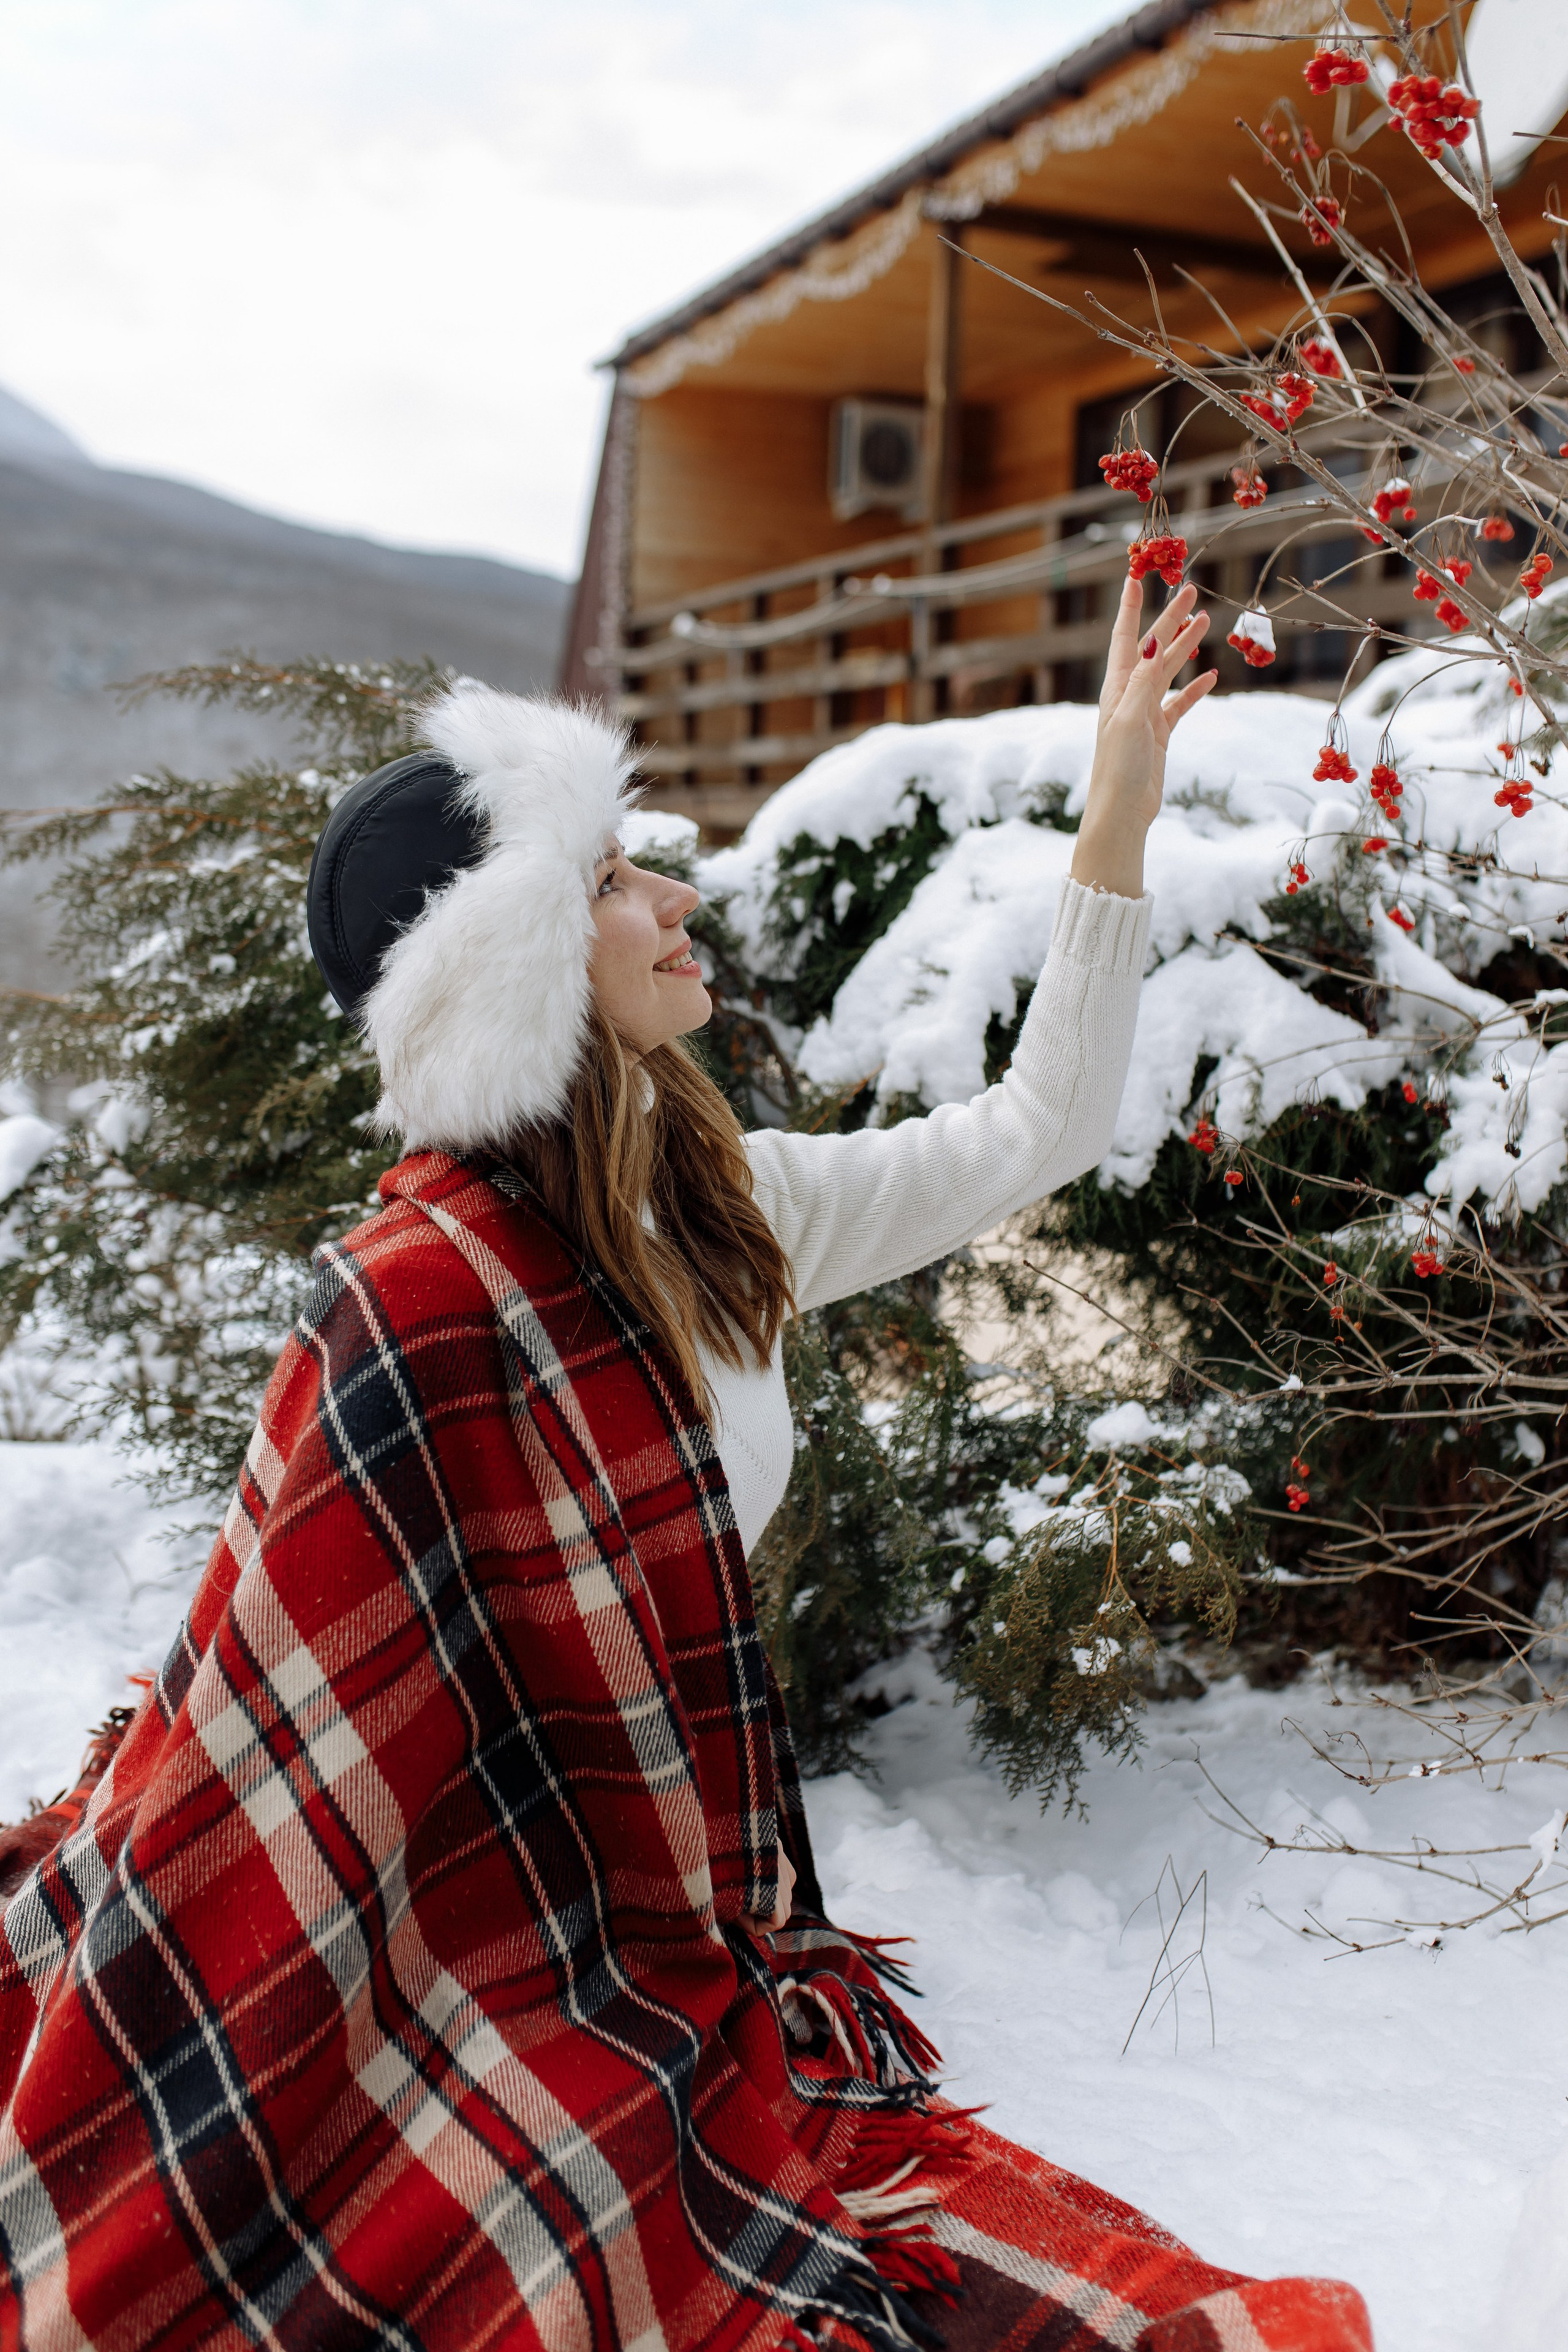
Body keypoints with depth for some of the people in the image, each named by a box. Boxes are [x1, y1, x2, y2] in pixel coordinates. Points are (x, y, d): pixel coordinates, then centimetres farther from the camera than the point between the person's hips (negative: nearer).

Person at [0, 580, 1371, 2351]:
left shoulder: (710, 1211, 3)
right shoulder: (423, 1298, -20)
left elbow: (1031, 1136, 12)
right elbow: (268, 1729, -16)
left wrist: (1119, 816, 11)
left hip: (712, 1972, 7)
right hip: (530, 1997, -7)